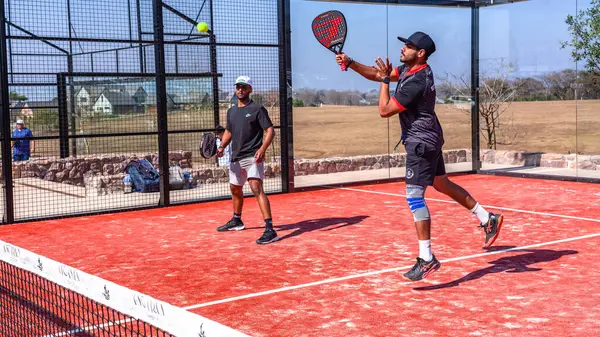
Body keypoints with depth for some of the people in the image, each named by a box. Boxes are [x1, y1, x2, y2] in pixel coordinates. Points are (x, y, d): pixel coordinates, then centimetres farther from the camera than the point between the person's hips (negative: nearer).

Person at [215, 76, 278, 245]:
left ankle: (270, 230, -28)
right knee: (235, 188, 21)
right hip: (236, 157, 8)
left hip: (253, 157, -8)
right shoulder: (231, 111, 14)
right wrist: (222, 147, 7)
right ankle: (236, 221, 45)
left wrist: (262, 149, -26)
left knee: (256, 188, -22)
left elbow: (270, 131, -12)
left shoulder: (257, 109, -7)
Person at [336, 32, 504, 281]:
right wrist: (350, 63, 4)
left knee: (414, 196, -11)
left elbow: (385, 111, -21)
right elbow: (377, 74, 14)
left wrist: (385, 79, -14)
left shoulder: (416, 82, -25)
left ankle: (427, 259, -9)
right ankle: (487, 219, 32)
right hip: (428, 139, 11)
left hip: (421, 143, -11)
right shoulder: (409, 68, 4)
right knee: (442, 184, 22)